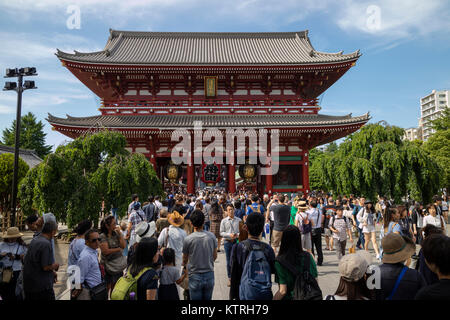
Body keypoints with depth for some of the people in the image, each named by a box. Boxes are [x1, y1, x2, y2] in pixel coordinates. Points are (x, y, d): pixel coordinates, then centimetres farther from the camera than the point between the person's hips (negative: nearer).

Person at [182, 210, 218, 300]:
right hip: (209, 275, 2)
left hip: (195, 276, -2)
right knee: (208, 298, 18)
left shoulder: (188, 239, -15)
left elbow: (185, 260, 0)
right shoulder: (211, 236, -8)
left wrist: (184, 264, 23)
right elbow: (215, 256, 5)